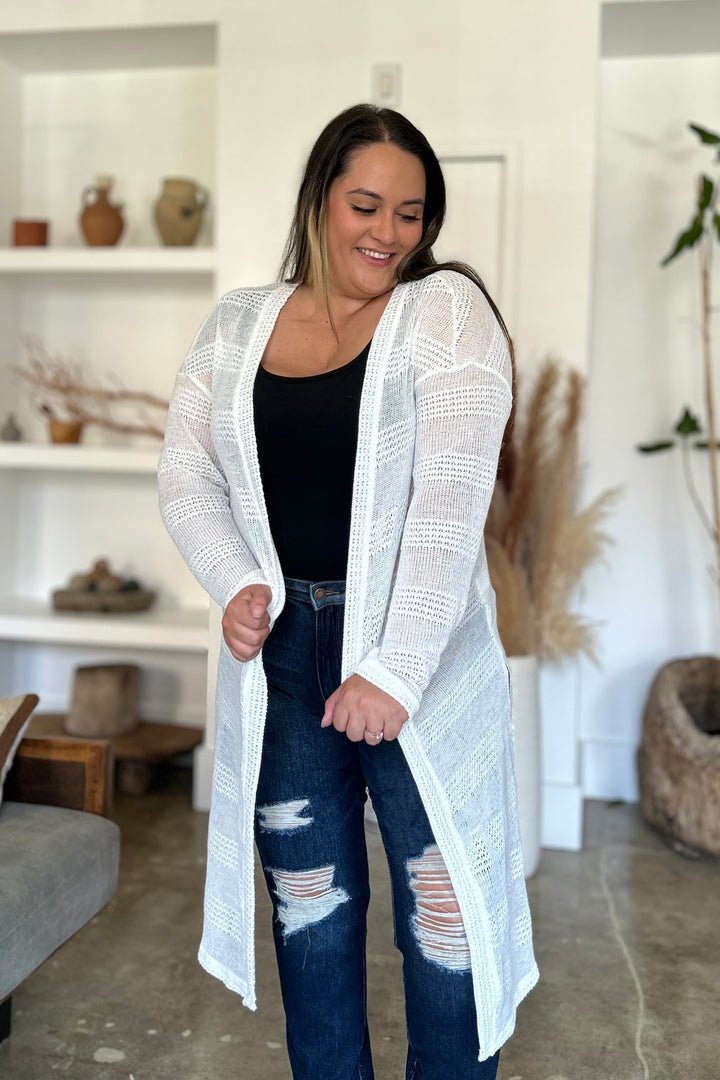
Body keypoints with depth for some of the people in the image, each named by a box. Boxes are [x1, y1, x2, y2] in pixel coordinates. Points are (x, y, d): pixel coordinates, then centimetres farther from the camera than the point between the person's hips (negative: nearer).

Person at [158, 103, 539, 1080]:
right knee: (308, 895, 17)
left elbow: (451, 497, -16)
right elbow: (186, 473, 6)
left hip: (423, 652, -3)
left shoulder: (446, 310, -6)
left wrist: (396, 669, -23)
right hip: (279, 650, 4)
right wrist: (235, 582, -13)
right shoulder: (235, 326, 7)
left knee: (444, 904, 4)